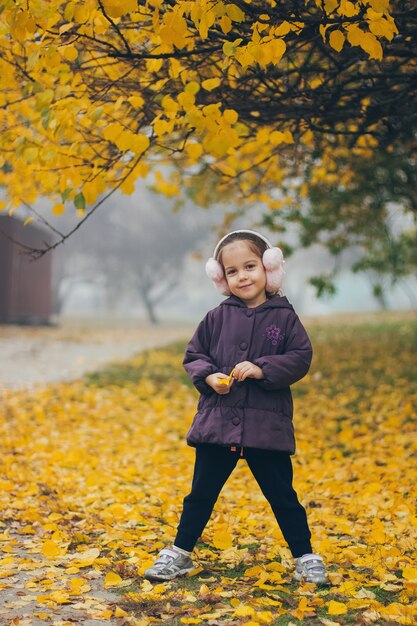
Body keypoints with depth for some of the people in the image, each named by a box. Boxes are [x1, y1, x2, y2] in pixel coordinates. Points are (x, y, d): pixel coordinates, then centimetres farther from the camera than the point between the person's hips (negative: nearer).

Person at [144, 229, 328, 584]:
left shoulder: (284, 317, -1)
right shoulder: (217, 318, 4)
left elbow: (300, 358, -5)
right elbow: (193, 355, 10)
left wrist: (261, 369, -17)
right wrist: (208, 376, -10)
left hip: (267, 426, -2)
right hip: (217, 422, 2)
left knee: (282, 496, 7)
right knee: (202, 493, 11)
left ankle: (306, 558, 20)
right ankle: (180, 554, 25)